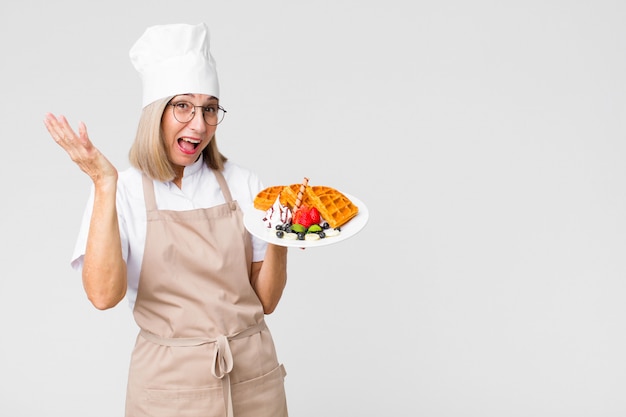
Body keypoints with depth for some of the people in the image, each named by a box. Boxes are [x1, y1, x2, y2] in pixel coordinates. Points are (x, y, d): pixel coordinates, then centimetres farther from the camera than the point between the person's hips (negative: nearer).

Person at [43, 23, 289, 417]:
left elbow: (266, 300, 0)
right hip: (169, 384, -2)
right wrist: (106, 186, -24)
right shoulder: (125, 191, -6)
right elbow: (104, 294, -21)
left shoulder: (243, 185, 0)